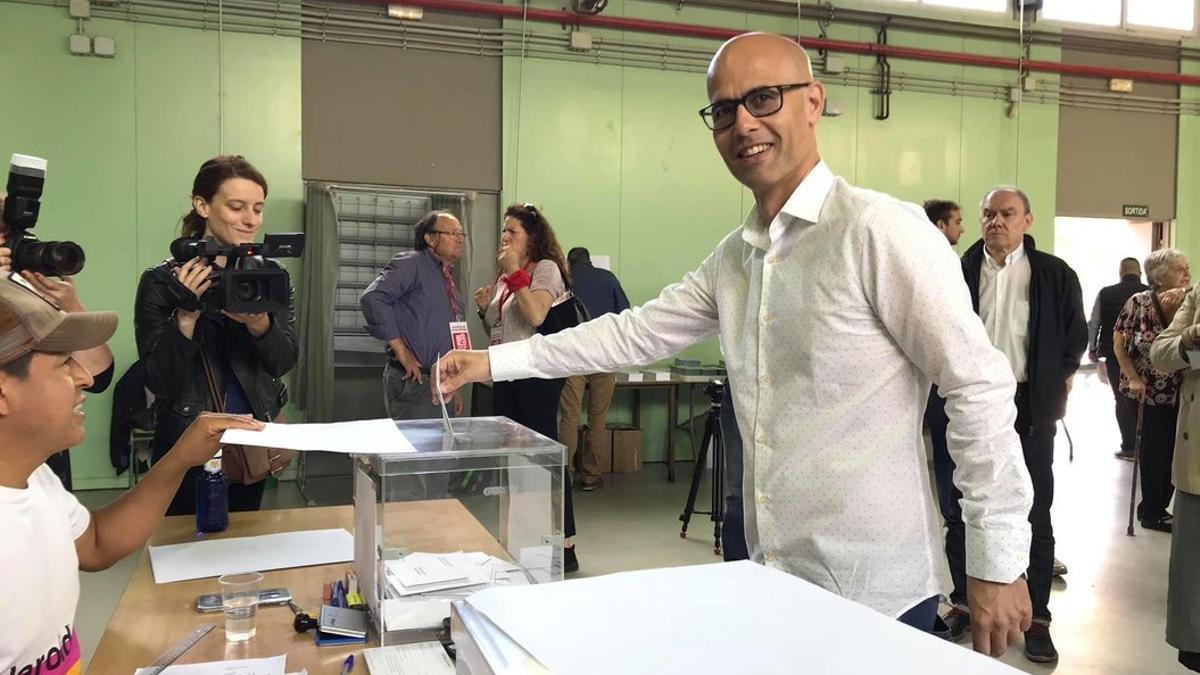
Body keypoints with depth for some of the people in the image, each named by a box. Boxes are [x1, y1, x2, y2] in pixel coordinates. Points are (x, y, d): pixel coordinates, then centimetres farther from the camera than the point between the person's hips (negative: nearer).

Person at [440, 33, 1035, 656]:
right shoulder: (732, 257, 8)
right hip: (772, 581, 7)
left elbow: (979, 388, -14)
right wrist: (492, 362, 11)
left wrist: (1000, 565, -10)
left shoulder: (880, 229, -15)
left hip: (875, 593, -7)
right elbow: (638, 332, 13)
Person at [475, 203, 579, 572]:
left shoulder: (545, 268, -6)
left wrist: (515, 273, -17)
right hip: (505, 374, 9)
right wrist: (484, 308, 6)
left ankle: (564, 546, -1)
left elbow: (536, 316, -24)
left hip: (536, 373, -9)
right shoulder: (504, 277, 18)